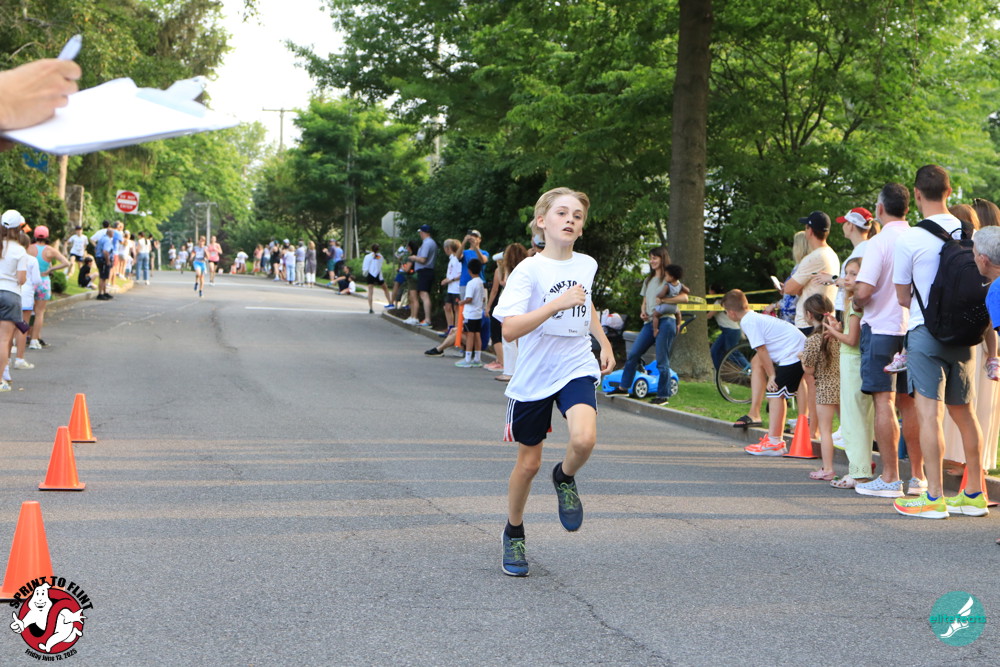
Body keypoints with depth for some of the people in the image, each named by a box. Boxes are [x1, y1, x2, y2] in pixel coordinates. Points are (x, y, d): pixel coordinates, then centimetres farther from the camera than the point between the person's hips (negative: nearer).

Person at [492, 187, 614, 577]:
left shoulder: (587, 265, 3)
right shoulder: (529, 270, -13)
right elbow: (510, 329, -26)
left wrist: (604, 342, 23)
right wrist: (557, 303, -32)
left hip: (577, 369, 2)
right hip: (534, 375, -2)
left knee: (584, 439, -26)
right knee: (529, 462, 8)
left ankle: (565, 478, 9)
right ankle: (514, 534, 33)